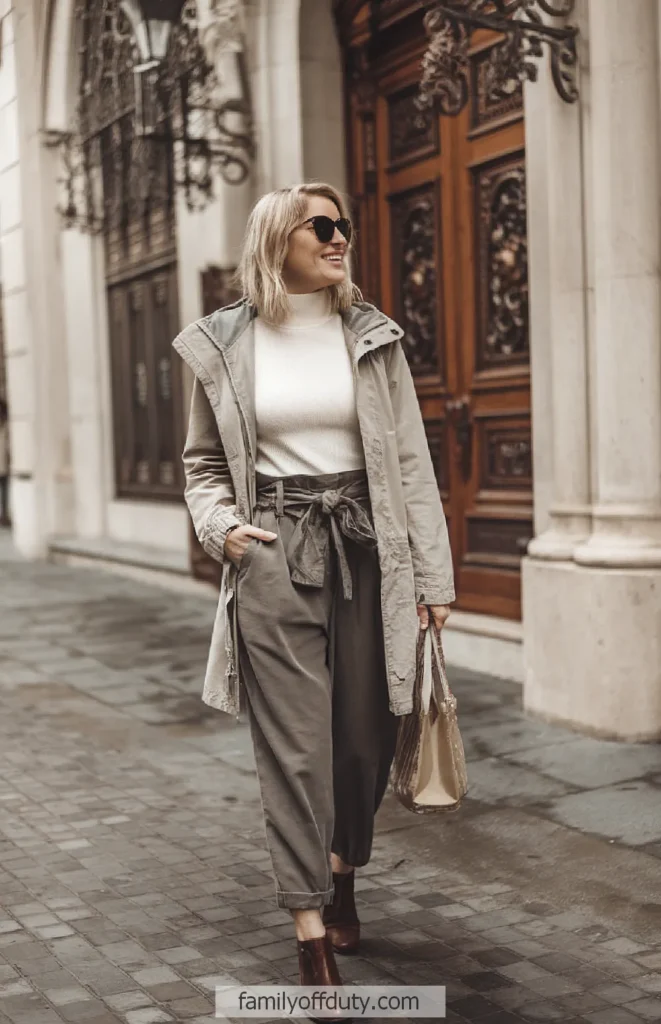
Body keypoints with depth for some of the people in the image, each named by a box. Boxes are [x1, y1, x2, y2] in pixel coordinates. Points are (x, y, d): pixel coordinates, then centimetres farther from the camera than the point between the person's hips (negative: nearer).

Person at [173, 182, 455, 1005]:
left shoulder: (372, 337, 5)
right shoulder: (222, 348, 4)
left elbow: (411, 462, 4)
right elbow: (204, 463, 15)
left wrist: (433, 575, 0)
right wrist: (220, 525, -5)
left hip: (366, 550, 2)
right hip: (274, 558, -1)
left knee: (365, 734, 10)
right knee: (293, 744, -3)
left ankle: (342, 876, 37)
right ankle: (312, 935, 5)